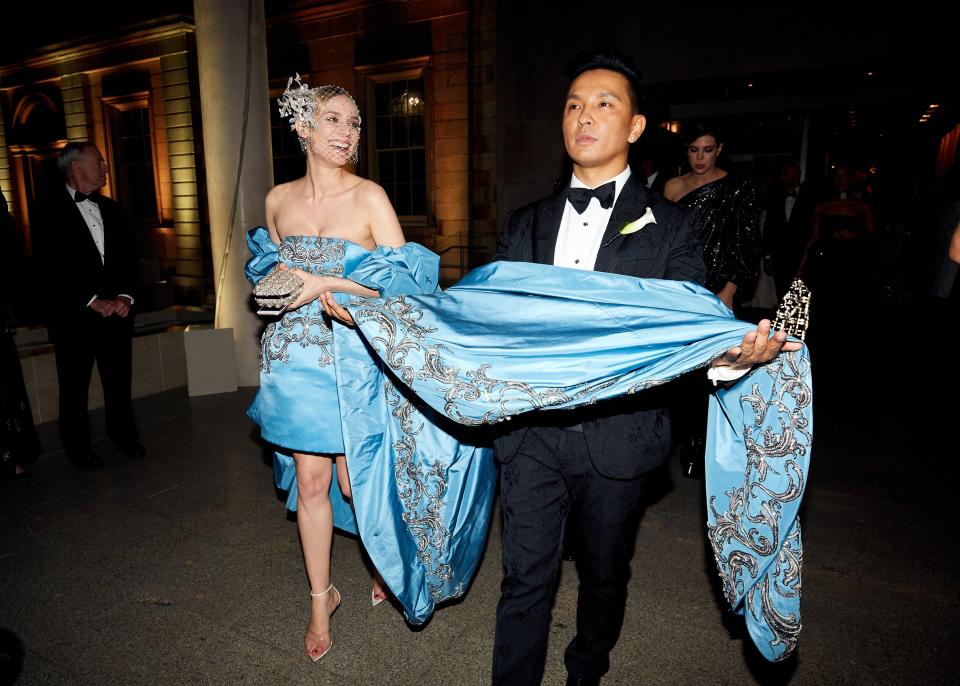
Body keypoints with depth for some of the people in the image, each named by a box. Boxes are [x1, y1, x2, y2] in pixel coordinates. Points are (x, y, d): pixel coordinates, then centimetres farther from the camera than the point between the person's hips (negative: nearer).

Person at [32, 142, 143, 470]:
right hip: (73, 316, -4)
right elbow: (51, 266, -10)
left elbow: (128, 258, 9)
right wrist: (92, 300, -14)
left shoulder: (112, 209, 12)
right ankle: (77, 445, 23)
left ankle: (123, 434, 27)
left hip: (117, 310, 4)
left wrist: (125, 296, -6)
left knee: (119, 380, 10)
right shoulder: (51, 210, -3)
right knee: (74, 384, 8)